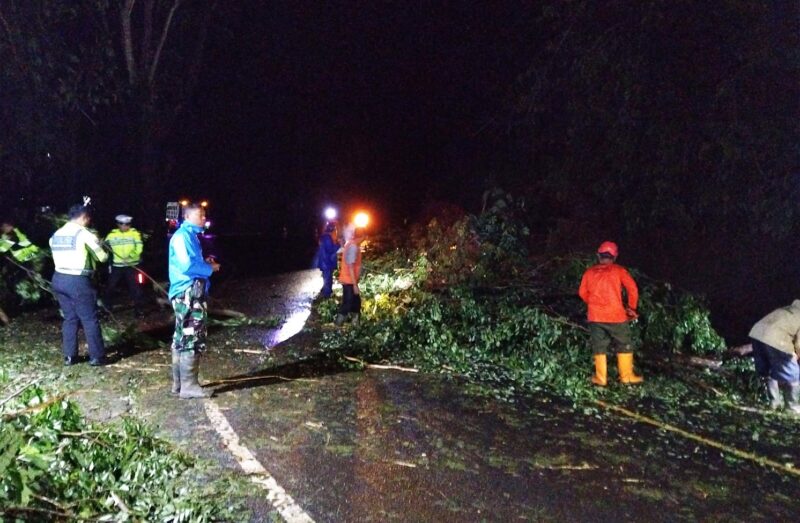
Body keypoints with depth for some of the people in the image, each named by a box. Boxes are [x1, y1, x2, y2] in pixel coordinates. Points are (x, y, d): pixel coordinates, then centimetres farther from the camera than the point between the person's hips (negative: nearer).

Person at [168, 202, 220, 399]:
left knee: (182, 339, 14)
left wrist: (205, 262, 8)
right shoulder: (183, 236, -12)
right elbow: (187, 265, -22)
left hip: (190, 293, 11)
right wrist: (210, 269, -10)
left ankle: (179, 383, 23)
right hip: (187, 293, -11)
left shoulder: (190, 235, 19)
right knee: (192, 339, -8)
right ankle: (189, 386, -4)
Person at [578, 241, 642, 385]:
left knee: (599, 347, 12)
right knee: (624, 345, 13)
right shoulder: (618, 270, -3)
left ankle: (601, 378, 14)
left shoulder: (589, 272, 4)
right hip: (616, 315, -2)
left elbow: (582, 293, 9)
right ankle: (626, 376, 18)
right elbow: (632, 288, -8)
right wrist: (631, 307, 4)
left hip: (595, 316, 2)